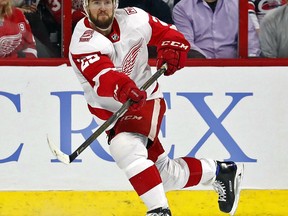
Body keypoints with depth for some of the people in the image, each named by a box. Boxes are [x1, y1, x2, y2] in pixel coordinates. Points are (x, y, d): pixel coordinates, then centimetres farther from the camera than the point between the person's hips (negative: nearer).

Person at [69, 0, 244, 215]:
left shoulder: (132, 18, -9)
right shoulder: (83, 42, -18)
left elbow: (166, 32, 7)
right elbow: (101, 75, -36)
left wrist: (171, 49, -16)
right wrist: (122, 87, -57)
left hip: (146, 100, -1)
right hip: (110, 112, 1)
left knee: (125, 147, -32)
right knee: (167, 175, 3)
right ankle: (218, 171, 27)